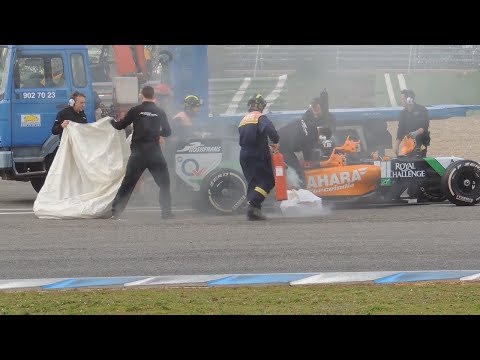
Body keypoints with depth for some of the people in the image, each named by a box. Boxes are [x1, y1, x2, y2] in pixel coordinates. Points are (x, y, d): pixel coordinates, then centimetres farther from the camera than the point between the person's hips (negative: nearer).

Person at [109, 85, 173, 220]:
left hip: (138, 153, 0)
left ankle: (115, 211, 4)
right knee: (164, 183, 10)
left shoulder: (135, 110, -1)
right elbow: (167, 132, 8)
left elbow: (120, 126, 5)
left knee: (127, 183, 7)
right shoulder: (160, 112, 3)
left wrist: (112, 121, 27)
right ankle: (166, 211, 1)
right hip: (154, 152, 0)